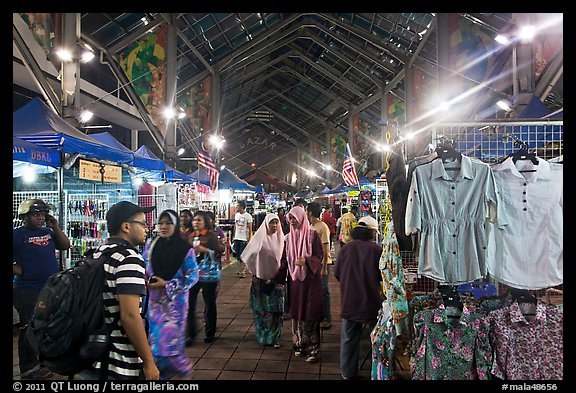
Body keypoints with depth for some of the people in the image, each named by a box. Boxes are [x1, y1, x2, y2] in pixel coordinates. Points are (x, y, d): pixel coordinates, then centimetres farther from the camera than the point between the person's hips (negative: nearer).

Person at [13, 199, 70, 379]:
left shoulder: (48, 232, 10)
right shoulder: (17, 234, -8)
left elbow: (65, 246, 8)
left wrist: (56, 227, -1)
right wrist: (18, 270, -14)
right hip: (28, 291, -6)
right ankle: (29, 368, 16)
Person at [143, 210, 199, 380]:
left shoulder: (185, 249, -11)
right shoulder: (150, 245, 2)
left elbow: (192, 277, -10)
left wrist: (166, 285, -15)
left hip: (175, 301, -4)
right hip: (154, 300, 4)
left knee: (170, 339, -3)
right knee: (155, 339, 10)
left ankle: (184, 369, 26)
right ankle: (162, 373, 32)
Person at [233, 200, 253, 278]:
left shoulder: (248, 216, -9)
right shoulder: (236, 215, 10)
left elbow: (250, 229, -9)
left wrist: (249, 239, -12)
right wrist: (234, 237, 13)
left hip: (244, 239, -6)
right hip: (237, 238, 7)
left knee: (242, 256, -3)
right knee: (237, 256, 10)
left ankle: (242, 271, 9)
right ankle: (244, 268, 28)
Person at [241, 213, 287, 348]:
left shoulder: (281, 239, 0)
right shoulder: (259, 238, -4)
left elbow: (284, 261, 0)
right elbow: (249, 255, -2)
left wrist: (275, 279, -6)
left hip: (276, 280, 1)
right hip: (261, 279, -1)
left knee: (276, 309, 1)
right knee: (261, 309, 8)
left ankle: (275, 337, 14)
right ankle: (262, 336, 24)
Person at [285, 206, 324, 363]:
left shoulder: (312, 234, -6)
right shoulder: (289, 237, 8)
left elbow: (320, 255, -5)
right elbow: (287, 259, 14)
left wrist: (306, 260, -21)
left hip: (310, 278, -4)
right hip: (295, 278, 4)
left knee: (310, 313, -3)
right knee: (297, 312, 8)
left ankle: (313, 348, 5)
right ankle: (300, 344, 21)